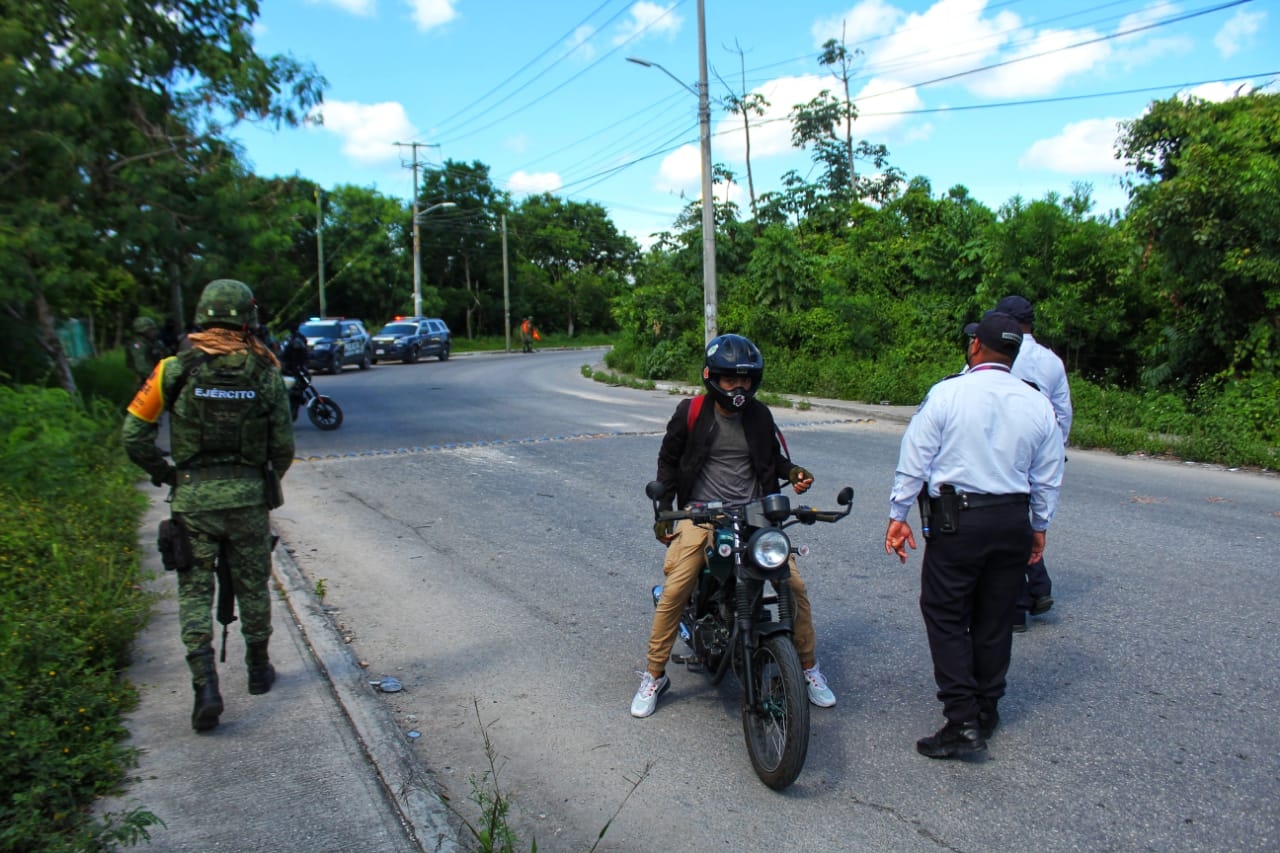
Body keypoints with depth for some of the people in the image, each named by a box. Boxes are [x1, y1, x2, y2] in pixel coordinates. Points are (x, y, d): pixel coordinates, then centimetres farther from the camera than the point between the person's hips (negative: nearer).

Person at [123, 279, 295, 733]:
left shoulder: (177, 369, -6)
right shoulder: (265, 374, -5)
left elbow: (134, 436, -5)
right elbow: (284, 448, -2)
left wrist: (165, 474, 12)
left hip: (193, 497, -1)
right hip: (248, 497, 1)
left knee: (195, 592, 9)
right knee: (252, 588, 15)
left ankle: (205, 685, -2)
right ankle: (258, 670, 30)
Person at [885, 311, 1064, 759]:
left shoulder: (946, 393, -9)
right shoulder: (1037, 403, 3)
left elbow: (914, 459, -9)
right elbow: (1048, 477, 10)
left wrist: (898, 514, -1)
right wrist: (1039, 526, 22)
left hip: (956, 521, -4)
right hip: (1013, 521, 5)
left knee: (946, 617, 3)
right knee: (995, 621, 15)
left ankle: (962, 721, -1)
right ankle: (986, 711, 29)